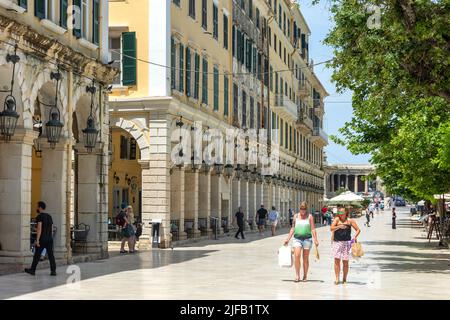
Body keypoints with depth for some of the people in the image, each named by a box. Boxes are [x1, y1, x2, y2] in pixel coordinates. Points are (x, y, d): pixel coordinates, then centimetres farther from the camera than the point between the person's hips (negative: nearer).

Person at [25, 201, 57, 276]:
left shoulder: (39, 216, -10)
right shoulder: (49, 216, 14)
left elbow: (39, 228, -19)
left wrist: (37, 240, -20)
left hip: (42, 239, -6)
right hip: (49, 239, 6)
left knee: (37, 255, 6)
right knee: (51, 255, 1)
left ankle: (32, 270, 16)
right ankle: (53, 271, -8)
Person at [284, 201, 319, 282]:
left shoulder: (310, 217, 3)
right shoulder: (296, 216, 10)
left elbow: (313, 229, -1)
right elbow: (293, 228, 15)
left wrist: (315, 240, -10)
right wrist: (288, 239, 12)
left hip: (307, 238, -1)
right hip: (297, 238, 1)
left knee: (305, 258, 3)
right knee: (296, 256, -15)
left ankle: (305, 276, 14)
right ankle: (297, 275, -9)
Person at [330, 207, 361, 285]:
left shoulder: (350, 221, 4)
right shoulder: (337, 219, 5)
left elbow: (358, 230, 5)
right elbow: (331, 228, -7)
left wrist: (355, 237, -11)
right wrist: (339, 226, -23)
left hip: (346, 242, 0)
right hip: (337, 242, 0)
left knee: (345, 261, 4)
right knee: (337, 260, -6)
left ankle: (344, 278, 18)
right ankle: (337, 279, -3)